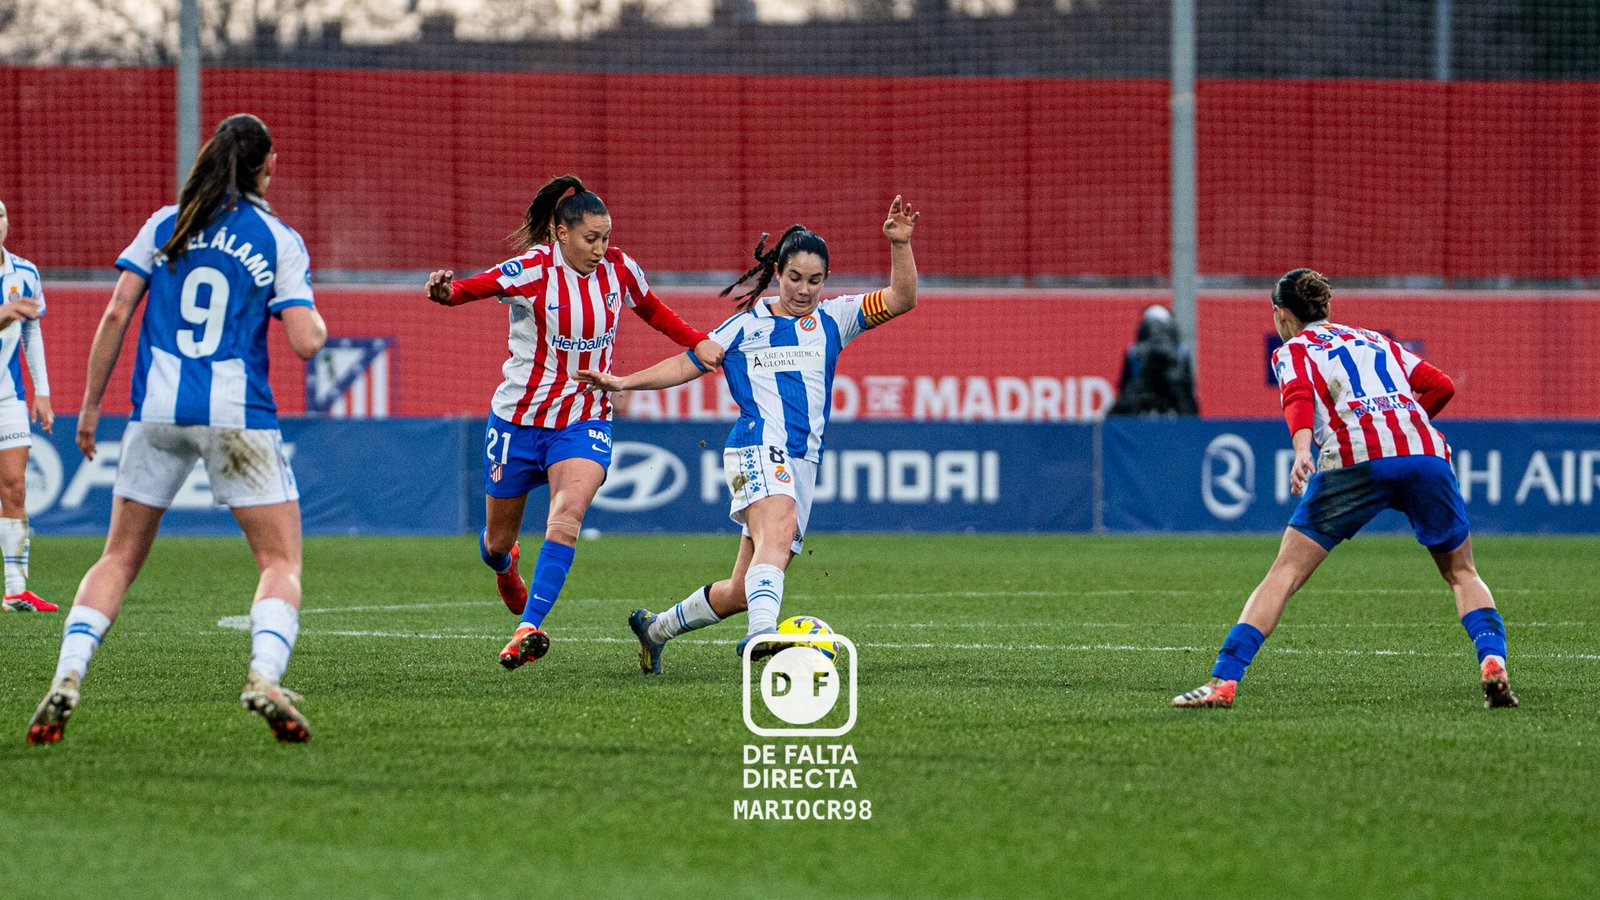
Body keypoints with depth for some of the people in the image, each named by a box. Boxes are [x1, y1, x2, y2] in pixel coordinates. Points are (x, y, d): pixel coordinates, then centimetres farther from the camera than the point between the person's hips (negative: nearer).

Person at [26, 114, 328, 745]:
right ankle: (264, 676, -22)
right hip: (239, 414, -3)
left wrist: (91, 403, 10)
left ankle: (67, 677, -7)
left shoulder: (164, 225, 10)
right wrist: (316, 320, 17)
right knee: (281, 563, 3)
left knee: (119, 559, 12)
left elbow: (116, 315, 4)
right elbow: (306, 341, -6)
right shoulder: (279, 241, 2)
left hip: (158, 411, 3)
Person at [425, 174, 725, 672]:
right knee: (497, 540, 12)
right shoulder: (532, 270, -17)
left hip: (584, 420, 2)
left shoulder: (618, 268, -3)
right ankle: (506, 567, 52)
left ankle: (528, 628, -31)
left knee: (568, 512, -27)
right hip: (520, 418, -2)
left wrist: (698, 342, 10)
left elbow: (651, 309, 18)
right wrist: (446, 291, -56)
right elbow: (477, 287, -35)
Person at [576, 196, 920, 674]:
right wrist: (623, 382, 9)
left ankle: (655, 628, 28)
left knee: (741, 593, 6)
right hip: (757, 450, -4)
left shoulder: (832, 320, 13)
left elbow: (901, 300, 4)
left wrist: (900, 245, -11)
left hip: (802, 464, 4)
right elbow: (688, 363, 18)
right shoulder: (745, 327, 10)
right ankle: (761, 633, -57)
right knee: (778, 530, -36)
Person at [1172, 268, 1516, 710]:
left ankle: (1223, 681, -11)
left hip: (1357, 459, -3)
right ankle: (1493, 664, -4)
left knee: (1284, 574, -1)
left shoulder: (1292, 350, 18)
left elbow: (1299, 397, -4)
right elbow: (1440, 386, 24)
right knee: (1461, 574, 19)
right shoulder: (1374, 339, 31)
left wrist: (1302, 449, -22)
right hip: (1425, 450, 3)